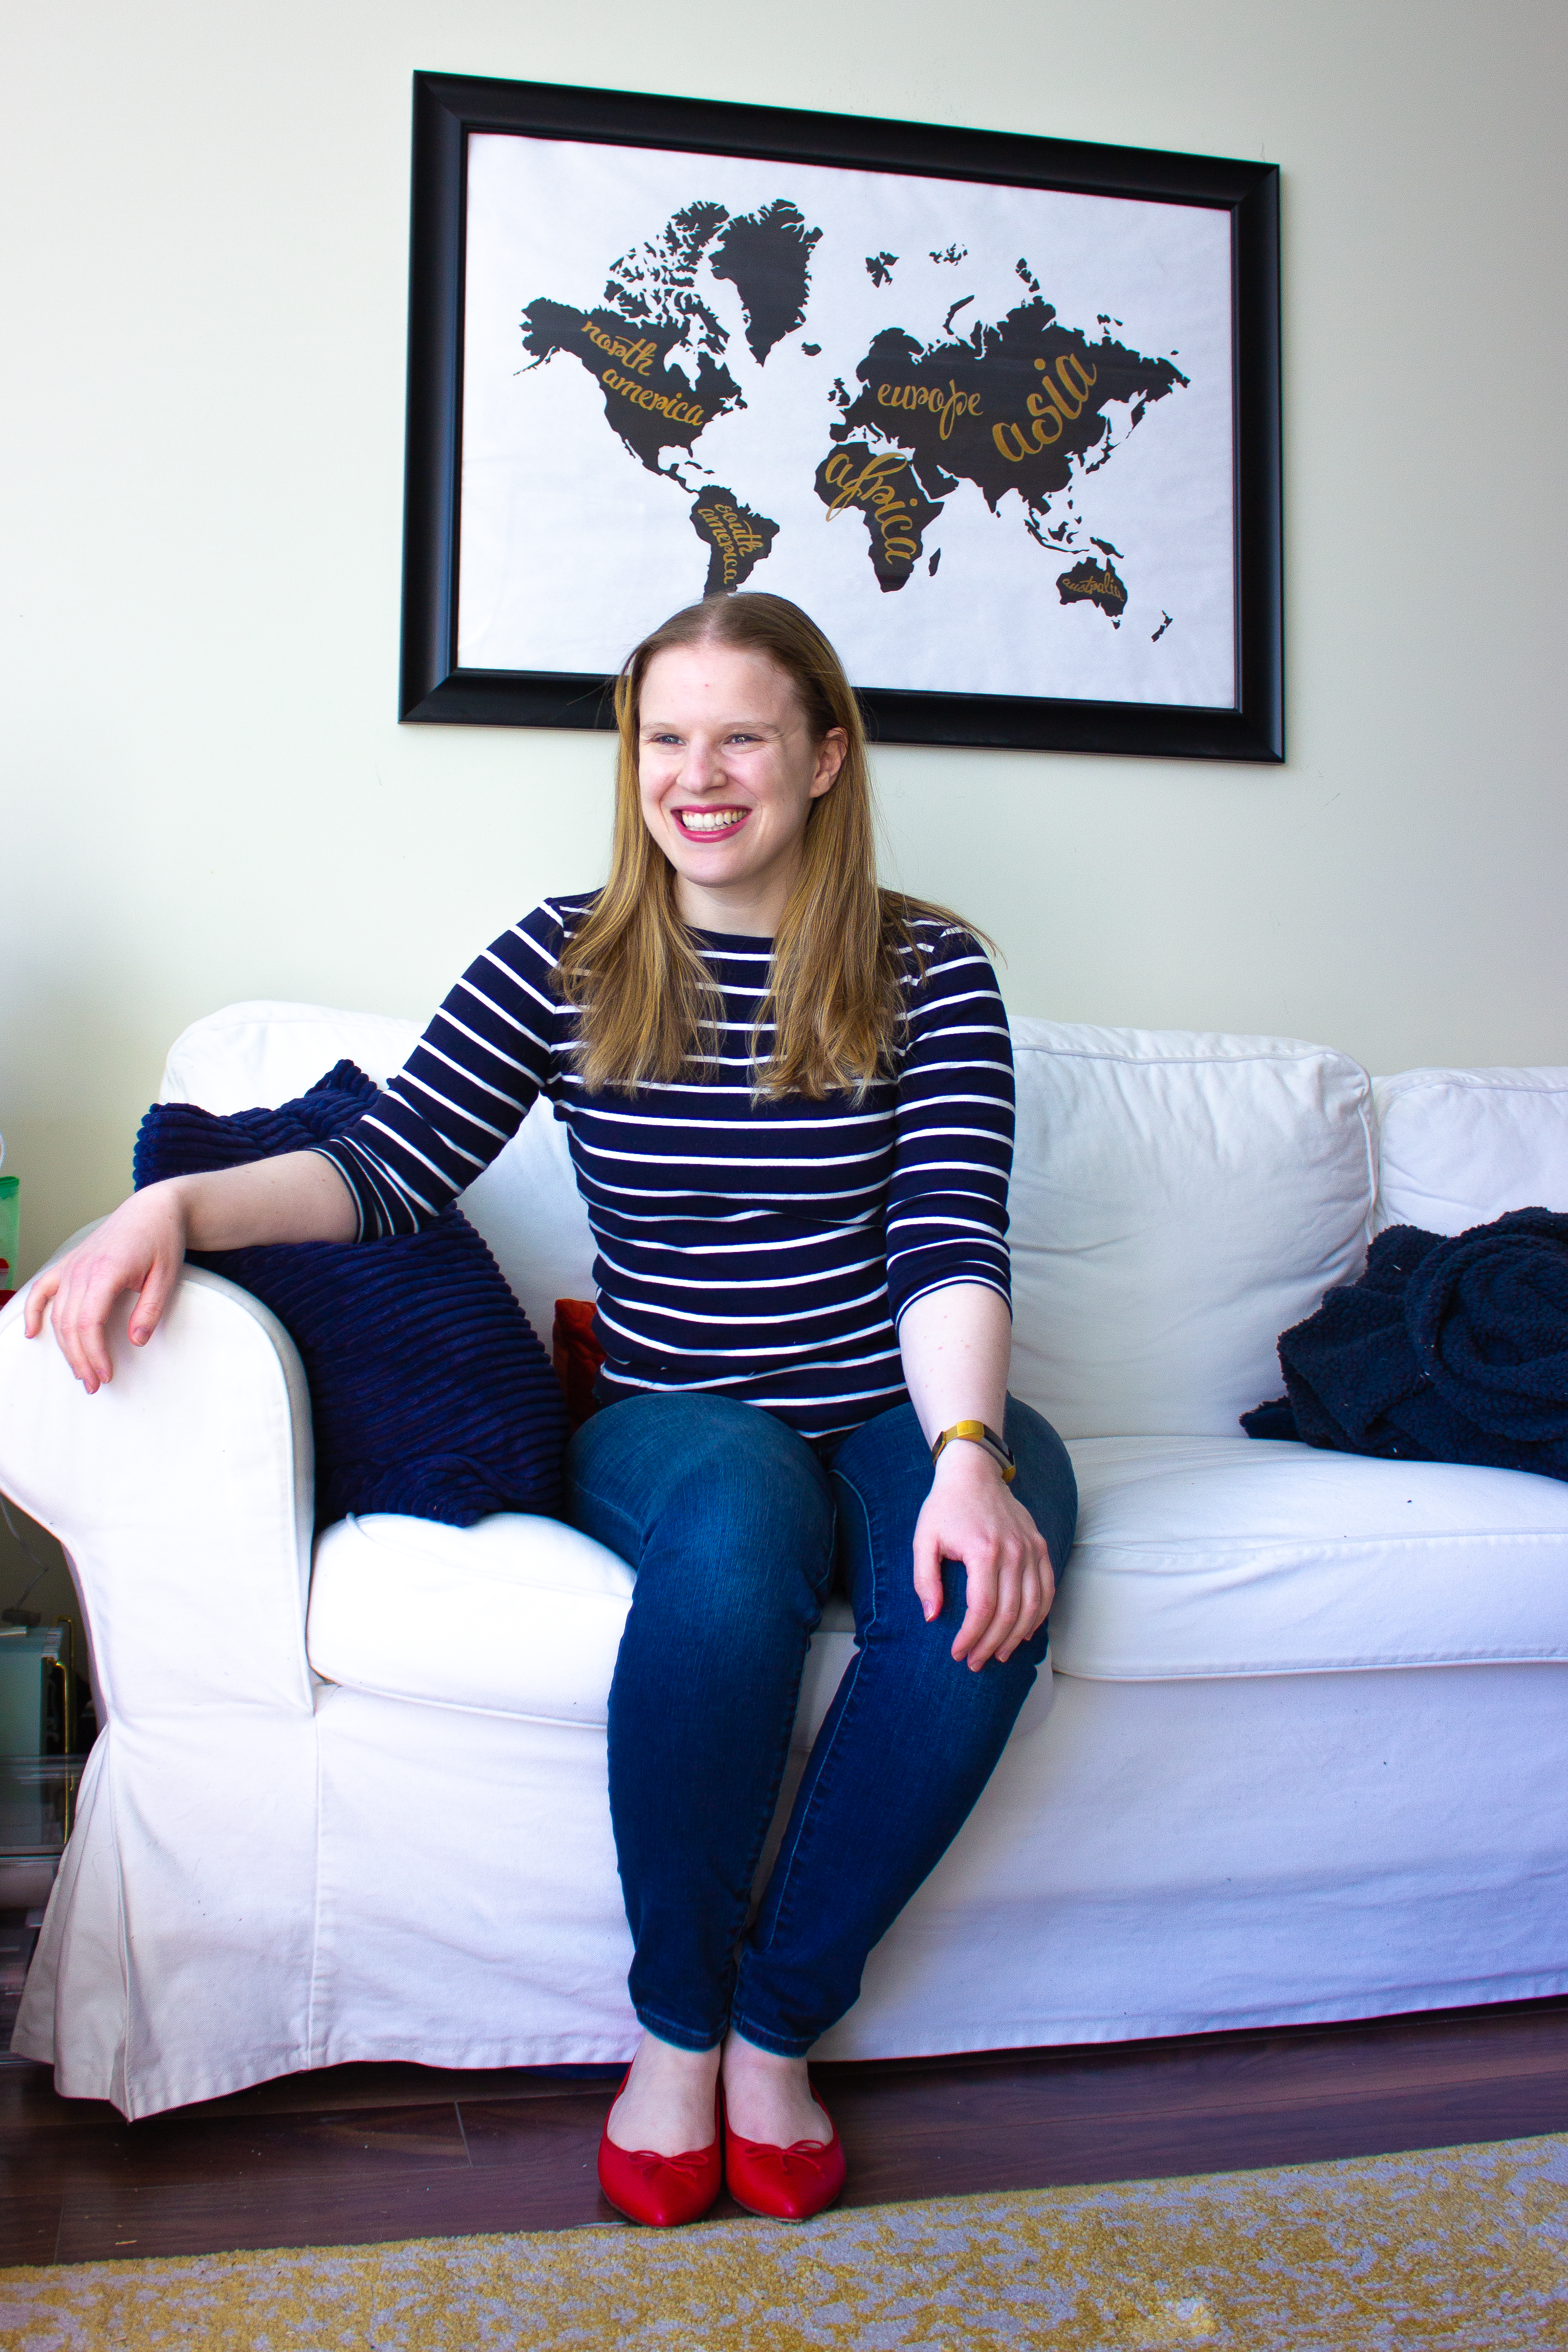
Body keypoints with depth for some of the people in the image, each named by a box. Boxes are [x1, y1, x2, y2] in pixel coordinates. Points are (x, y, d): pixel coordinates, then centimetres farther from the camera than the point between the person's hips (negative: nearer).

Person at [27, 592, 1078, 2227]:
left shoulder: (928, 973, 1)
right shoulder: (566, 962, 4)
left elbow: (952, 1240, -11)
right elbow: (394, 1164, -4)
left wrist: (966, 1450, -29)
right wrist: (178, 1202, -22)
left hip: (898, 1413, 1)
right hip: (667, 1421, 0)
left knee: (982, 1589, -33)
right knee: (735, 1518, -36)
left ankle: (775, 2025, -9)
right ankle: (676, 2026, -12)